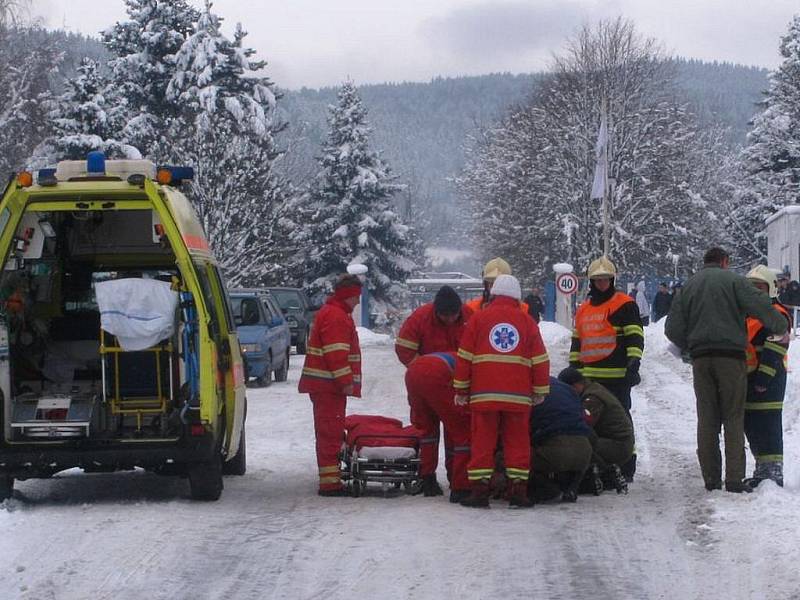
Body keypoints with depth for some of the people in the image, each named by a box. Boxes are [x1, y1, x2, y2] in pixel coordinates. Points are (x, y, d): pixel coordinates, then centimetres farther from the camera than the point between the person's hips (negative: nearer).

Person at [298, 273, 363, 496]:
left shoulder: (331, 313, 22)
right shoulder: (336, 317, -13)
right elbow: (336, 353, -21)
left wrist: (346, 380, 24)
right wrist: (346, 380, -21)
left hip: (325, 385, 11)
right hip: (329, 385, -11)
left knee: (329, 431, 15)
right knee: (331, 431, -11)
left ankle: (330, 478, 21)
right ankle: (329, 481, -13)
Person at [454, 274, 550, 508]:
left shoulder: (478, 318, 4)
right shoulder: (527, 321, 8)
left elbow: (465, 356, 3)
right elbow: (540, 359, 9)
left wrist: (461, 389, 9)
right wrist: (540, 391, 16)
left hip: (484, 393, -1)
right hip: (518, 395, 1)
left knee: (482, 440, 2)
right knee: (517, 441, 6)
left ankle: (479, 489, -2)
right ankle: (518, 490, 2)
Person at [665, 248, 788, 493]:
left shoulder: (688, 286, 14)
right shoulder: (733, 280, 1)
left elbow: (673, 329, 9)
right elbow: (760, 306, -11)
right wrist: (781, 328, 3)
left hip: (700, 359, 4)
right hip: (731, 356, -4)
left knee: (707, 419, 8)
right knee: (733, 418, -1)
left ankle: (711, 478, 6)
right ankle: (734, 479, -7)